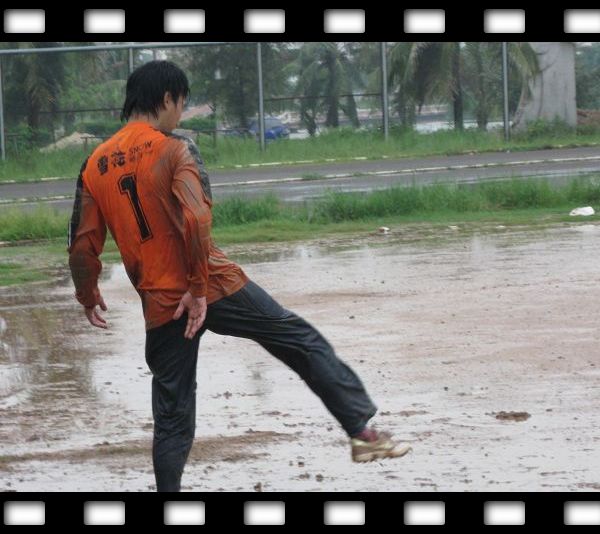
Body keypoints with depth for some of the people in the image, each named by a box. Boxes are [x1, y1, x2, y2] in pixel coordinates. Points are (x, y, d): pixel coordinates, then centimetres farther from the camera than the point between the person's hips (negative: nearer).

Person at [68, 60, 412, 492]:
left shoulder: (94, 166, 7)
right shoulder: (174, 150, -8)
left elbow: (83, 247, 7)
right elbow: (196, 220, -22)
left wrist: (89, 298, 22)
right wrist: (198, 288, -17)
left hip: (160, 307, 4)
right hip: (216, 288, -4)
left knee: (172, 416, 13)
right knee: (305, 342, 10)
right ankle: (362, 431, 7)